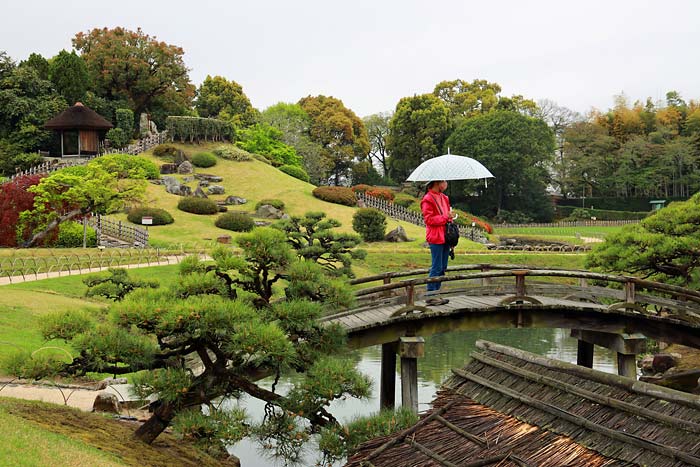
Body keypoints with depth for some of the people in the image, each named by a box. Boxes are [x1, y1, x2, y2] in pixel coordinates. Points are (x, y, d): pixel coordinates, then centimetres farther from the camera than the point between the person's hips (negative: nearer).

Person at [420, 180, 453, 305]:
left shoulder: (444, 198, 17)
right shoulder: (428, 199, -9)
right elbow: (429, 219, -16)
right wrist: (445, 217, -16)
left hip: (445, 237, 9)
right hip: (435, 238, -9)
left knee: (442, 267, 10)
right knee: (436, 267, -8)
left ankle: (436, 293, 17)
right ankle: (430, 296, -3)